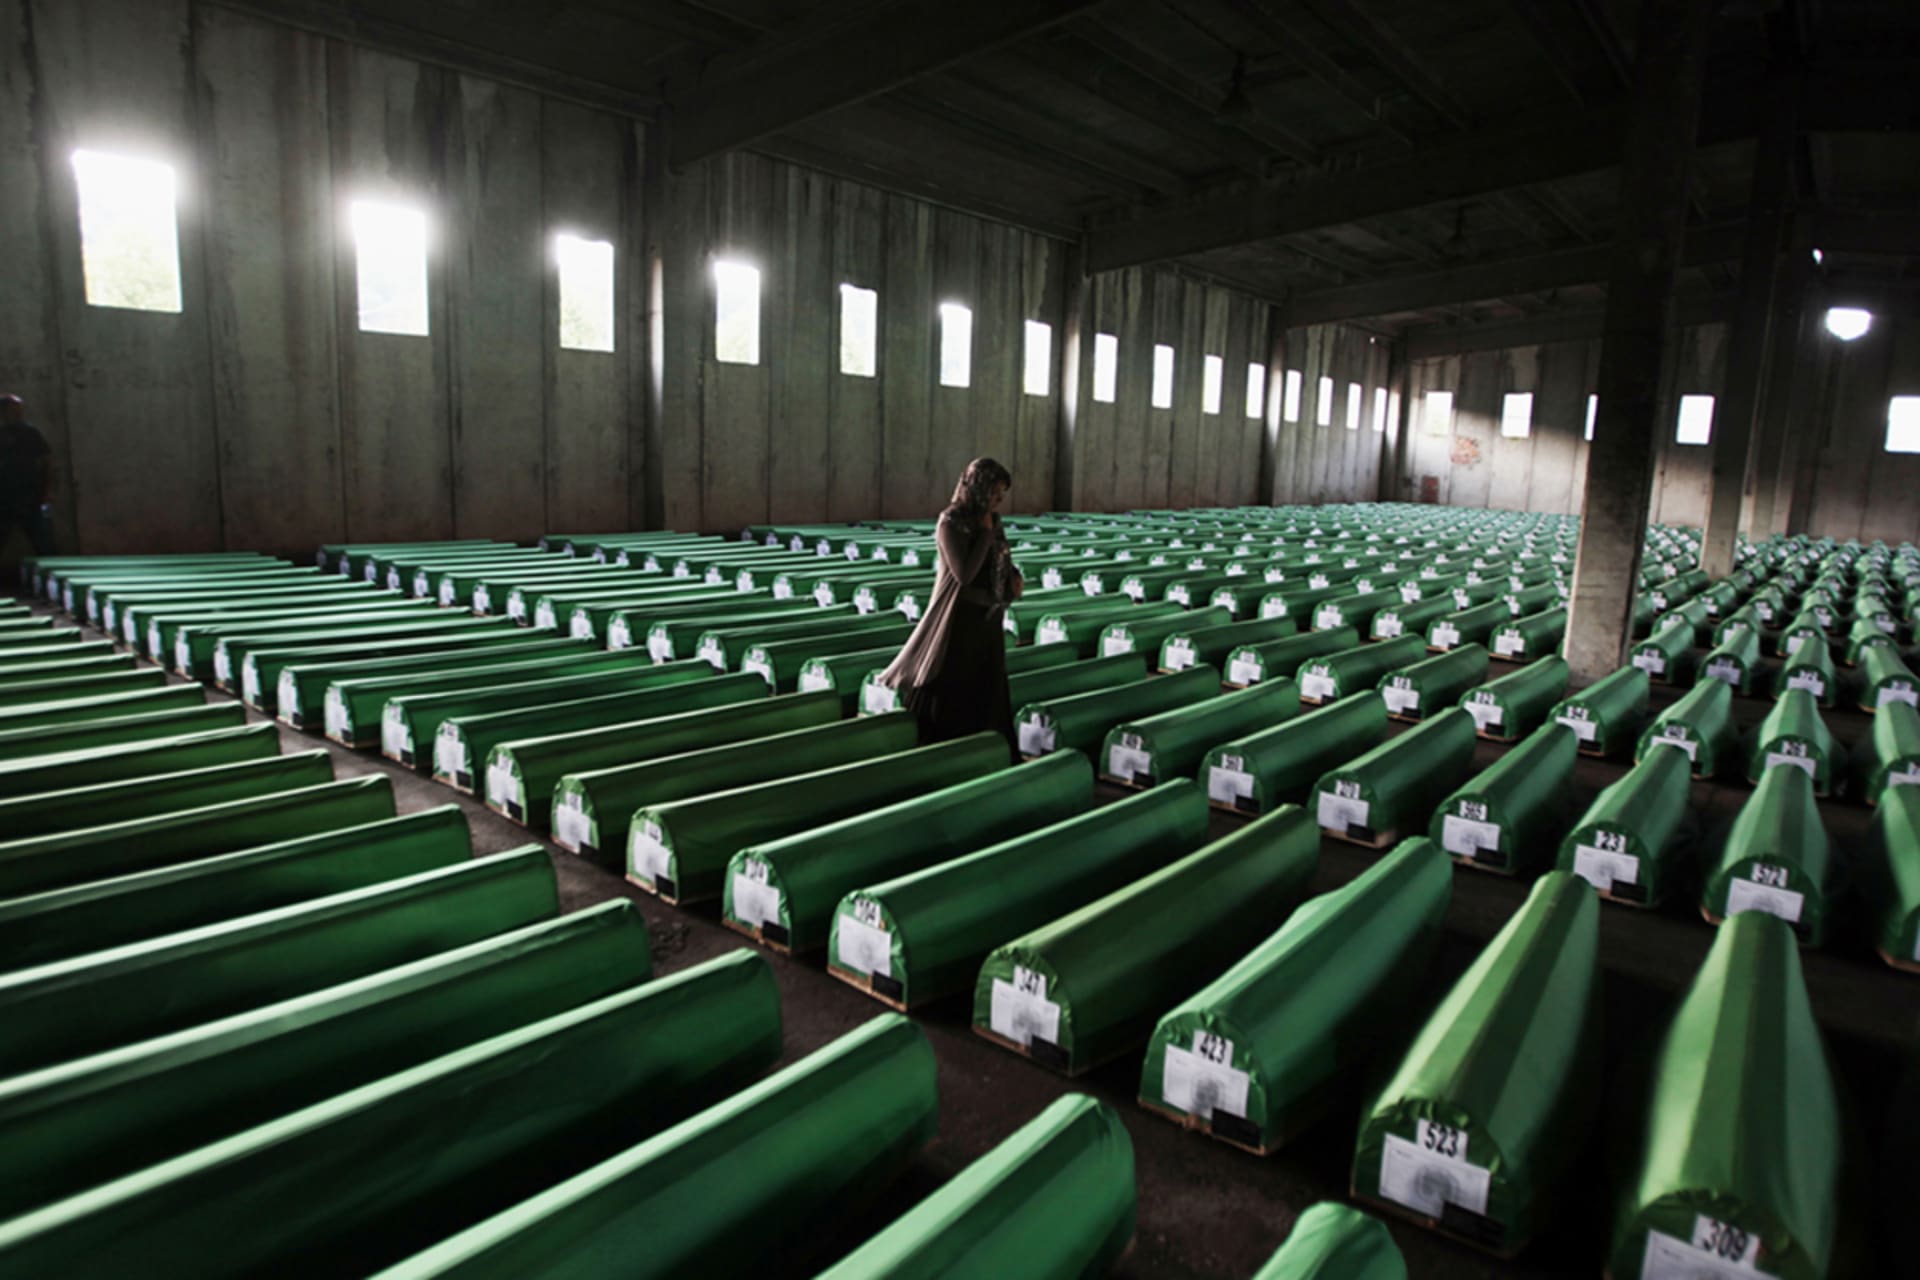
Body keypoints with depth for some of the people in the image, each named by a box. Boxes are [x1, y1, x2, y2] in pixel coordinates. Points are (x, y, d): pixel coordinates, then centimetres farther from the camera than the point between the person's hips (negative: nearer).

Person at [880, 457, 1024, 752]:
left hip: (988, 619, 8)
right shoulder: (951, 523, -16)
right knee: (951, 695, 1)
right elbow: (965, 573, -25)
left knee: (988, 693, 12)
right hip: (961, 619, -7)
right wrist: (985, 532, -18)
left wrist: (1014, 576, -1)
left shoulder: (991, 519, 6)